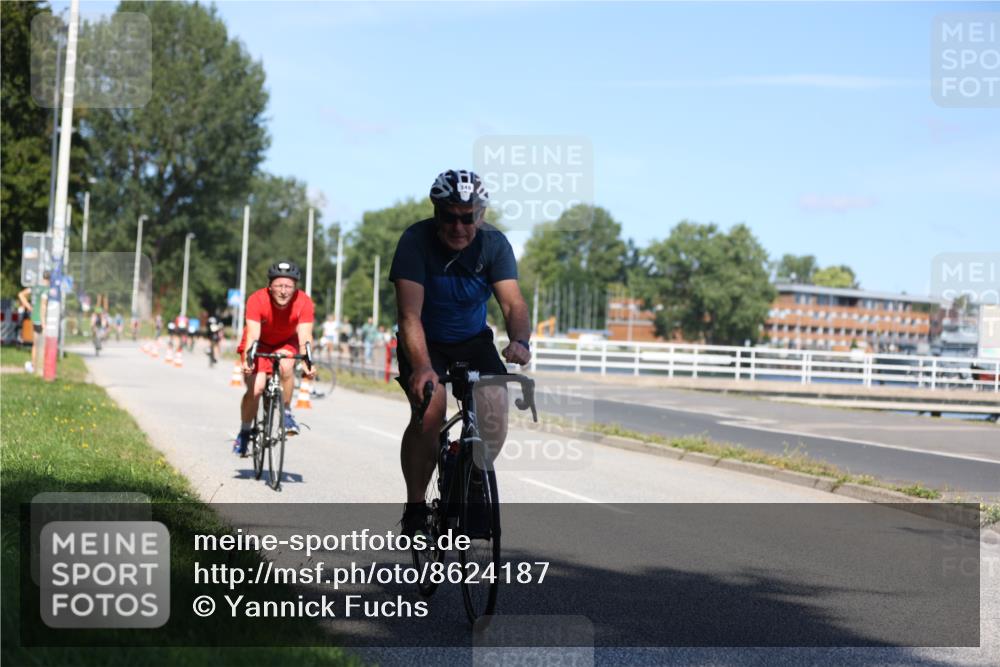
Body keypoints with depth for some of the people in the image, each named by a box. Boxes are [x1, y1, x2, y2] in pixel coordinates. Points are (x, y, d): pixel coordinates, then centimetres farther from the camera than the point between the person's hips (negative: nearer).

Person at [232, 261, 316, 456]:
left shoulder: (304, 302, -26)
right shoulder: (257, 300, -30)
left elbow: (304, 336, -32)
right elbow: (252, 334, -36)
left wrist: (307, 363, -49)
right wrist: (247, 360, -52)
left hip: (286, 343, 1)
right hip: (259, 343, -1)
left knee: (286, 366, -32)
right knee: (255, 389, -18)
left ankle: (286, 411, -10)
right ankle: (244, 432, 5)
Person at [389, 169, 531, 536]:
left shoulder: (494, 243, -15)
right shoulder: (416, 241, -22)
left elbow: (513, 303, -24)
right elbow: (410, 315, -31)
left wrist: (520, 341, -46)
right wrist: (421, 367, -47)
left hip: (473, 341, 2)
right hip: (425, 343, -2)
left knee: (495, 408, -21)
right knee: (430, 409, -27)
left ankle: (475, 486, 6)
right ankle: (415, 506, -12)